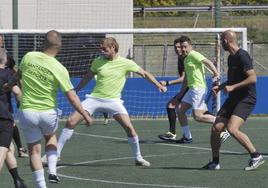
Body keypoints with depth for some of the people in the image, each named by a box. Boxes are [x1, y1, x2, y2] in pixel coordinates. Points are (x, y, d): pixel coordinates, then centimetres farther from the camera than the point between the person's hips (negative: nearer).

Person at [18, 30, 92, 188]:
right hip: (48, 113, -1)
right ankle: (52, 171, 15)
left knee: (34, 150, 12)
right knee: (51, 136, 30)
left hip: (27, 111, 1)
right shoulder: (59, 69, -15)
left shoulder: (29, 57, -8)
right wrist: (86, 115, -2)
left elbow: (18, 75, 11)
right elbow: (72, 97, -13)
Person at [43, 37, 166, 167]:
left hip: (113, 101, -1)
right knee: (71, 121, -11)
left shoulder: (126, 63, -3)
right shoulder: (98, 62, 2)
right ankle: (56, 153, -3)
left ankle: (138, 158, 3)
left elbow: (144, 74, 6)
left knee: (129, 127, -16)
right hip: (94, 98, 1)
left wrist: (159, 85, 0)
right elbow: (87, 78, 17)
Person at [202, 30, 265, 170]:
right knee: (216, 128, 1)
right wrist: (220, 87, 15)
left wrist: (233, 87, -22)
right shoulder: (231, 57, 15)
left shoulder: (242, 56, -14)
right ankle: (215, 162, 14)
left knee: (232, 129, -25)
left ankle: (256, 157, -16)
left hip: (246, 99, -9)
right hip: (233, 99, 9)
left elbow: (253, 78, -21)